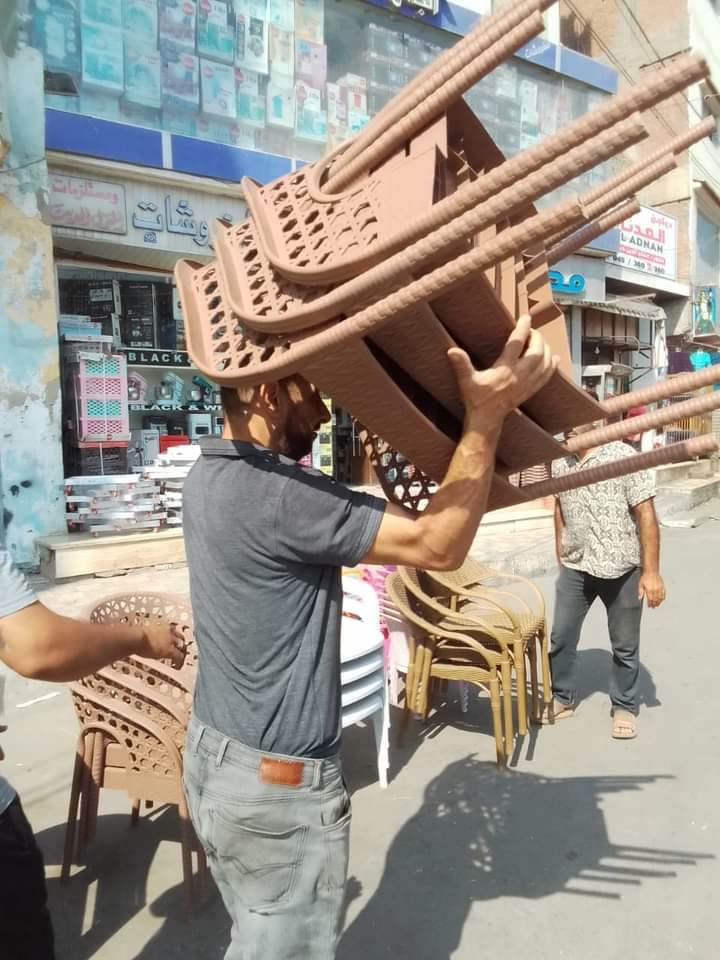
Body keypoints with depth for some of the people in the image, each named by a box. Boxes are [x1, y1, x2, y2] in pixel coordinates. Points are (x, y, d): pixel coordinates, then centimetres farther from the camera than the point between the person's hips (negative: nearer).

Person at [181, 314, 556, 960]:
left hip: (212, 758, 9)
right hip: (280, 785, -8)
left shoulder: (210, 475, 2)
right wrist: (485, 415, -27)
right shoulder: (276, 493, -28)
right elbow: (438, 546, -26)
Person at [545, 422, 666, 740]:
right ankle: (563, 698, 30)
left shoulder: (624, 457, -13)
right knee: (560, 637, 10)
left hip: (621, 568, -4)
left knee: (625, 645, 11)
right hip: (574, 568, 4)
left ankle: (624, 707, 30)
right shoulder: (559, 462, 2)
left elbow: (646, 516, -14)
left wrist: (651, 572, -16)